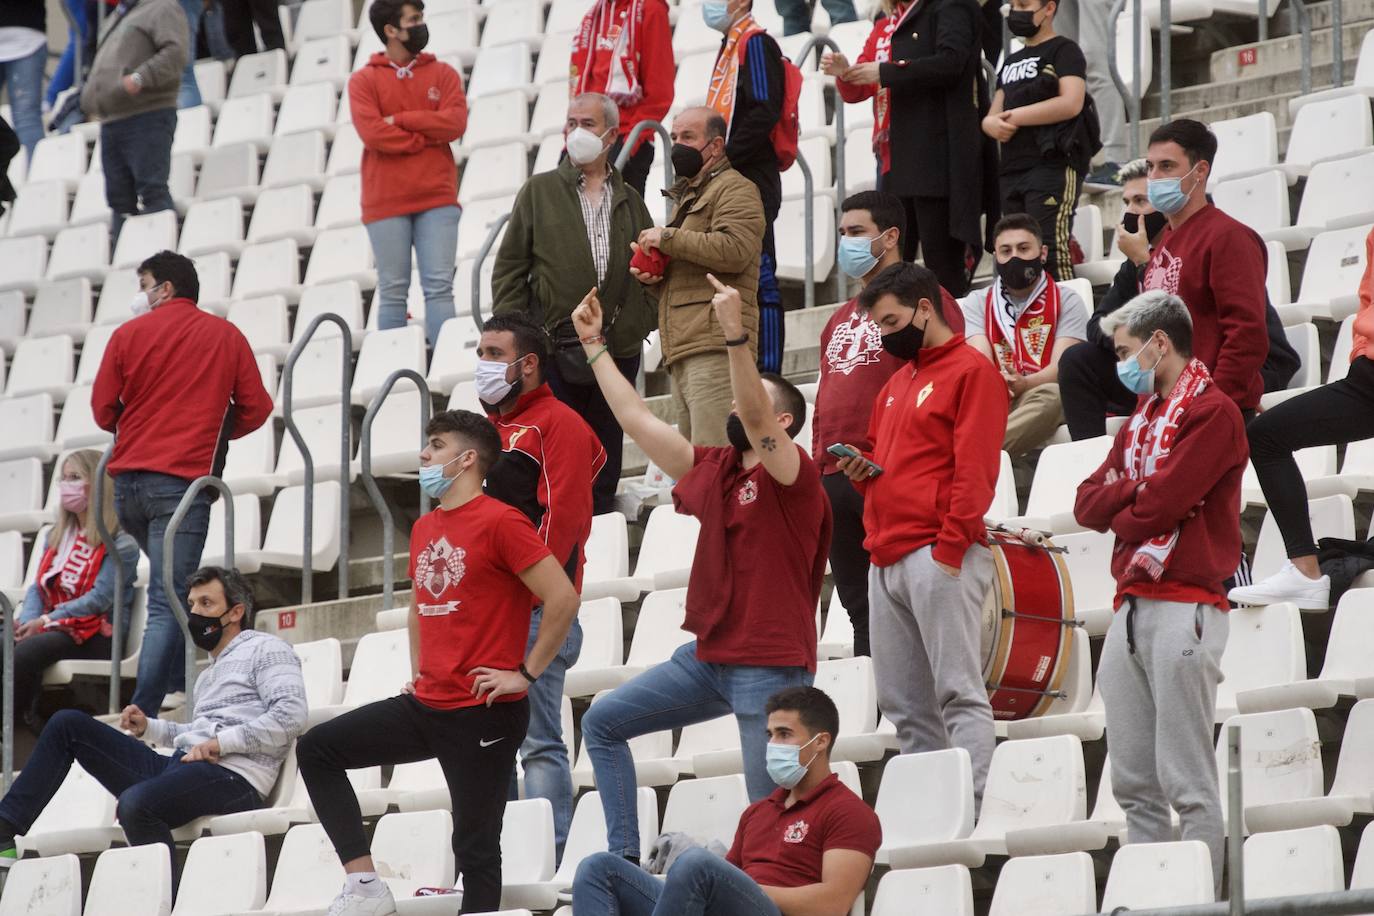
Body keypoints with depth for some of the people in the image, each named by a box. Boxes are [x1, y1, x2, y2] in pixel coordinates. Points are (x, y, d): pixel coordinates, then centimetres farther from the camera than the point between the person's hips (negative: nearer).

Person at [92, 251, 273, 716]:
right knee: (167, 602, -8)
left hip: (128, 482, 3)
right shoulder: (225, 336, 7)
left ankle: (177, 678, 23)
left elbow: (103, 410, 7)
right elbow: (255, 408, 5)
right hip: (182, 481, -3)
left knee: (169, 584, 25)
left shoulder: (128, 334, 6)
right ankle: (143, 713, -18)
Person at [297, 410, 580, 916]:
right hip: (426, 704, 9)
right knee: (317, 749, 3)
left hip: (483, 714, -9)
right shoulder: (424, 529, 14)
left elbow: (563, 598, -17)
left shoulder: (499, 522, -11)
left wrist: (526, 673, -14)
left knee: (475, 845, -4)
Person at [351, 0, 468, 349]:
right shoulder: (364, 81, 5)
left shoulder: (442, 74, 11)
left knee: (439, 288, -3)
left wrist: (400, 120, -8)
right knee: (392, 292, 0)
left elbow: (454, 122, -5)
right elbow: (372, 133, -10)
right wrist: (426, 137, -7)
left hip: (437, 198, 2)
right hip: (386, 203, -2)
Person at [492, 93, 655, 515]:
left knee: (607, 449, 7)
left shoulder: (629, 200, 14)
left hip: (618, 348, 3)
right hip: (555, 345, -3)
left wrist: (645, 319, 3)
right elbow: (509, 266, 5)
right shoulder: (540, 191, 7)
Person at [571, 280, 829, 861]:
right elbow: (638, 420, 18)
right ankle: (624, 860, 10)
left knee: (772, 812, -8)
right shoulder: (713, 470, 13)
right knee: (603, 722, 11)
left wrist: (736, 334, -36)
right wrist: (595, 349, 20)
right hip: (708, 659, 8)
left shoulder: (793, 475, -8)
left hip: (769, 668, -8)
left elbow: (753, 417, -26)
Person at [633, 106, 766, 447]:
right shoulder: (686, 197, 31)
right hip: (683, 354, 10)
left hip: (715, 345, -10)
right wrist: (649, 275, 13)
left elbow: (734, 249, -18)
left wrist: (668, 237, -9)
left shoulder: (734, 189, 1)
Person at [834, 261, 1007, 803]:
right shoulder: (897, 382, 24)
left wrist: (951, 548, -18)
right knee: (905, 706, 5)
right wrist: (861, 467, 12)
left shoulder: (971, 372, -3)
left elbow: (974, 469, -11)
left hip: (937, 557, -9)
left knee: (958, 693, -12)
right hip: (887, 556, 9)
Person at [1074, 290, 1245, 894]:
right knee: (1134, 782, 7)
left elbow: (1159, 504, -16)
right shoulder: (1141, 418, 21)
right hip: (1130, 607, 9)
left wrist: (1118, 515, 4)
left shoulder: (1212, 412, -7)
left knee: (1187, 782, -9)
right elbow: (1088, 503, 12)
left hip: (1183, 607, -9)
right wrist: (1140, 489, -6)